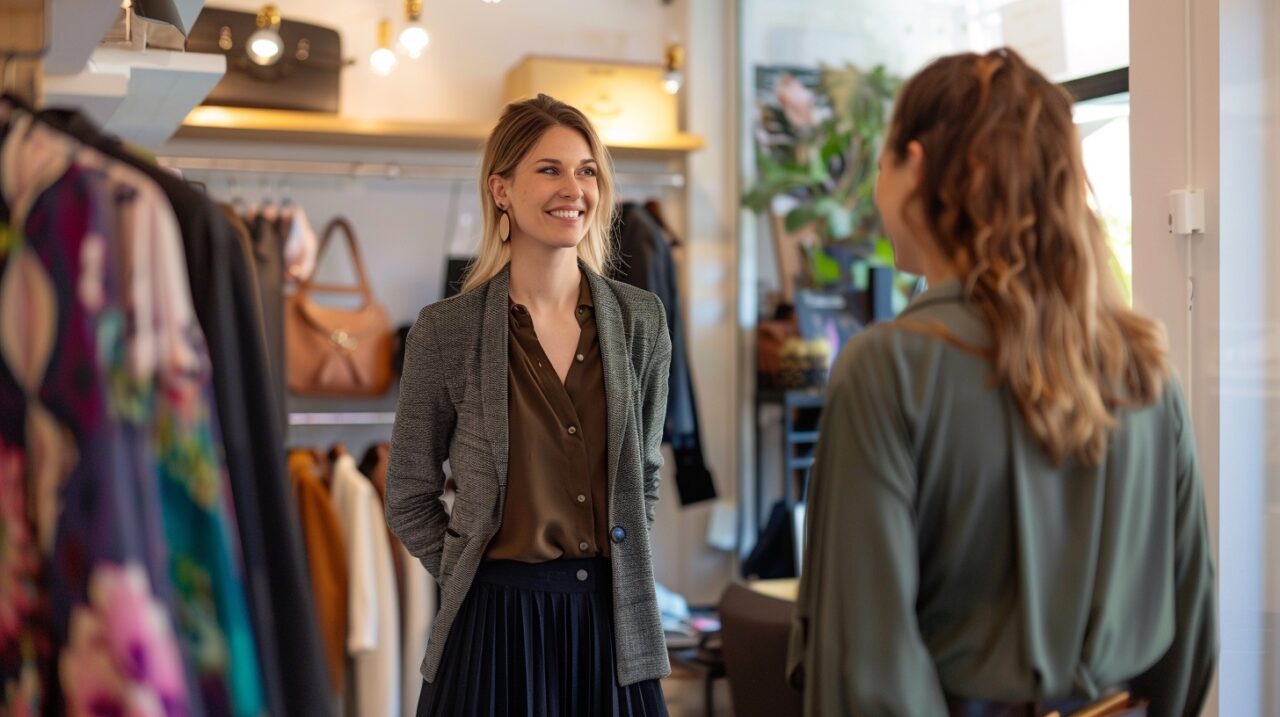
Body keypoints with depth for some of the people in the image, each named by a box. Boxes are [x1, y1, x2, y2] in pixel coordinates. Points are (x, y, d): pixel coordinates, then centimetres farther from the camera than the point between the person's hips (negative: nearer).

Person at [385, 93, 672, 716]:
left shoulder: (641, 319, 2)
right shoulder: (445, 331, -6)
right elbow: (408, 500, 2)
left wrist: (620, 567, 6)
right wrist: (472, 576, -2)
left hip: (612, 618, 3)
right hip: (496, 623, -2)